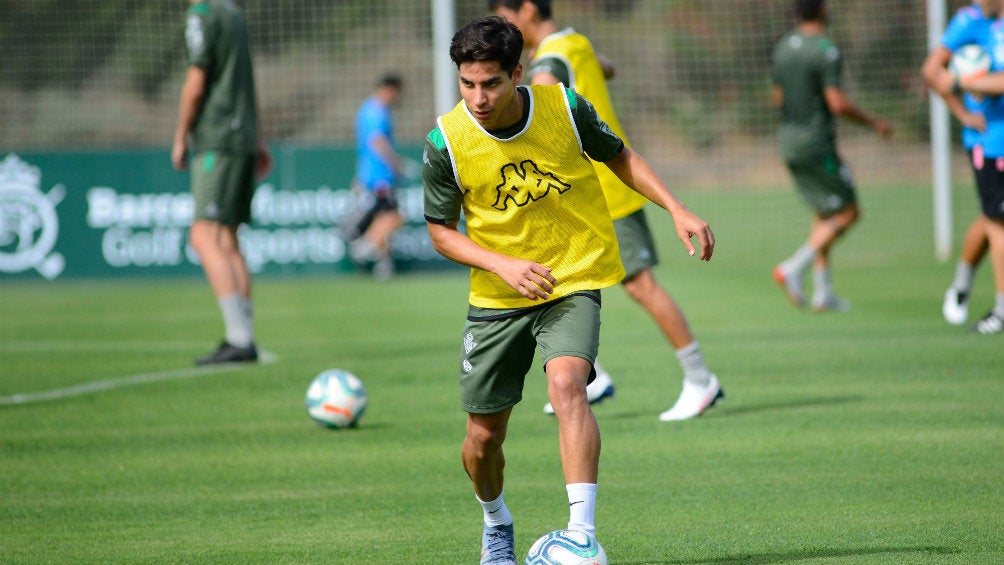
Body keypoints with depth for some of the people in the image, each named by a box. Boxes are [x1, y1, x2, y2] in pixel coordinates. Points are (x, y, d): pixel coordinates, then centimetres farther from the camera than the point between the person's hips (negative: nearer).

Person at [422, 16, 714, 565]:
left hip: (573, 280, -1)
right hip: (496, 297, 1)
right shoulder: (446, 141, -14)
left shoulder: (565, 108, -12)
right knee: (483, 437, 6)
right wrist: (504, 265, -18)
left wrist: (677, 209, -4)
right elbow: (441, 230, -2)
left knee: (566, 385, -29)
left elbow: (620, 157, 7)